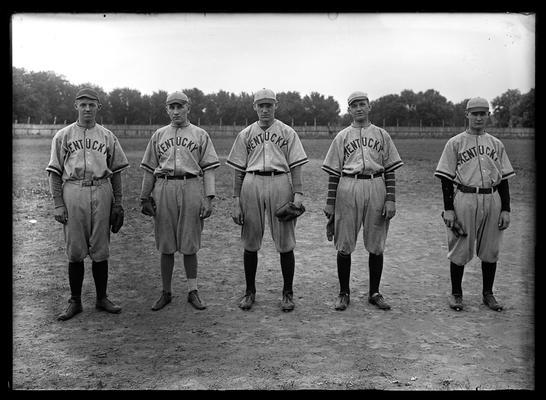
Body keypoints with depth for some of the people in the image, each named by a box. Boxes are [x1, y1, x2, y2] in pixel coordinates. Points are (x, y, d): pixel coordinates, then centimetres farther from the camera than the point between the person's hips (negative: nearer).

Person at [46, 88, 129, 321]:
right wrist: (58, 203, -5)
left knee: (100, 249, 5)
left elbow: (116, 171, 12)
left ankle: (102, 298, 16)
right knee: (75, 251, 3)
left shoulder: (107, 136, 11)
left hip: (101, 192, 1)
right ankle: (75, 302, 12)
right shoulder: (63, 136, 6)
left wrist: (118, 201, 6)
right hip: (73, 192, -1)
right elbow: (54, 172, 3)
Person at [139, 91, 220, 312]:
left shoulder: (200, 135, 8)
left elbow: (208, 169, 2)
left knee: (189, 245, 2)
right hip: (164, 189, 2)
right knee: (166, 246, 6)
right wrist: (144, 198, 8)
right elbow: (149, 169, 14)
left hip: (191, 188, -2)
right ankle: (166, 292, 16)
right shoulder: (158, 135, 14)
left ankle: (193, 291, 13)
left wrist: (208, 198, -7)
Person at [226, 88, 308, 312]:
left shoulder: (287, 133, 9)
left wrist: (298, 194, -9)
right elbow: (238, 170, 10)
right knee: (250, 243, 5)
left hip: (281, 184, -1)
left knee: (285, 243, 0)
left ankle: (288, 293, 12)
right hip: (252, 185, 2)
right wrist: (236, 202, 2)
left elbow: (296, 166, 3)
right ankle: (250, 292, 19)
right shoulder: (245, 134, 13)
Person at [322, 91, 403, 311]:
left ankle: (374, 292, 17)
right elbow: (333, 172, 7)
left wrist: (391, 199, -2)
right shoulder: (342, 136, 10)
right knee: (344, 245, 1)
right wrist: (330, 203, 1)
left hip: (376, 188, 1)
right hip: (348, 188, -1)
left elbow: (390, 169, 8)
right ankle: (344, 293, 13)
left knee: (376, 245, 5)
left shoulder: (382, 135, 12)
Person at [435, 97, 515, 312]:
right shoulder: (455, 143, 3)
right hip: (464, 199, -3)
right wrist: (448, 209, -8)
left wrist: (506, 209, 5)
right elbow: (446, 178, -1)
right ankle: (456, 294, 15)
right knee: (460, 249, 1)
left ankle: (488, 294, 22)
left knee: (490, 250, 8)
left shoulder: (496, 144, 13)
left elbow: (503, 178, 12)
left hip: (492, 200, 3)